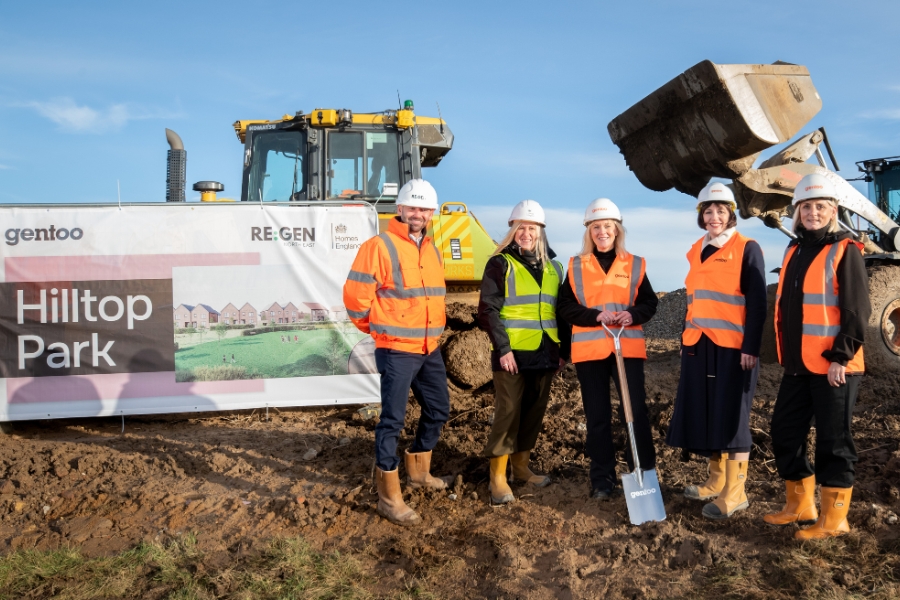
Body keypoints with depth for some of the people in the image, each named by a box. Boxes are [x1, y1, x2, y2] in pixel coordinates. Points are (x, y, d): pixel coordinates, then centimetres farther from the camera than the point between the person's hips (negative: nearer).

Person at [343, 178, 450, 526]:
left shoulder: (432, 251, 11)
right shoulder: (380, 247, -13)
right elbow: (355, 296, -13)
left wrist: (433, 329, 16)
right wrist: (380, 328, -1)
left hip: (430, 349, 8)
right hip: (396, 351, -8)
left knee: (438, 410, 19)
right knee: (393, 419, -3)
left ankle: (418, 471, 39)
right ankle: (389, 498, 7)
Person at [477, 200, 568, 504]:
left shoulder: (552, 267, 14)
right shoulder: (500, 263, -3)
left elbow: (560, 311, 18)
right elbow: (487, 310, -10)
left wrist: (563, 349, 12)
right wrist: (502, 348, -17)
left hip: (544, 354, 6)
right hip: (512, 354, -5)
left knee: (534, 412, 12)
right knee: (508, 413, -4)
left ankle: (521, 467, 27)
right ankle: (498, 478, 5)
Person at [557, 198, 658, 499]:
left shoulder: (634, 264, 8)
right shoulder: (576, 265, 6)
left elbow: (650, 302, 9)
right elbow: (564, 307, 1)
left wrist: (634, 314, -13)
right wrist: (595, 316, -15)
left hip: (628, 348, 0)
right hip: (589, 350, 0)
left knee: (636, 411, -5)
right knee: (597, 417, 6)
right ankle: (602, 480, 15)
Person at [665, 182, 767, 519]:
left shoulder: (747, 249, -4)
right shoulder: (696, 251, 14)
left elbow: (757, 302, -9)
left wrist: (751, 347, -15)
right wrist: (684, 339, 16)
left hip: (732, 346, -6)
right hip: (699, 345, 6)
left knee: (731, 416, -3)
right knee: (705, 413, 10)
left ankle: (735, 493, 6)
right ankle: (717, 481, 23)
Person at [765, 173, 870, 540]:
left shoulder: (845, 250, -7)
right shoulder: (795, 251, 14)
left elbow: (857, 311, -11)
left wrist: (841, 356, -16)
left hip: (833, 366, -7)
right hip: (798, 366, 7)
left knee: (833, 442, 1)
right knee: (784, 433, 12)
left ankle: (834, 519, 14)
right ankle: (800, 505, 27)